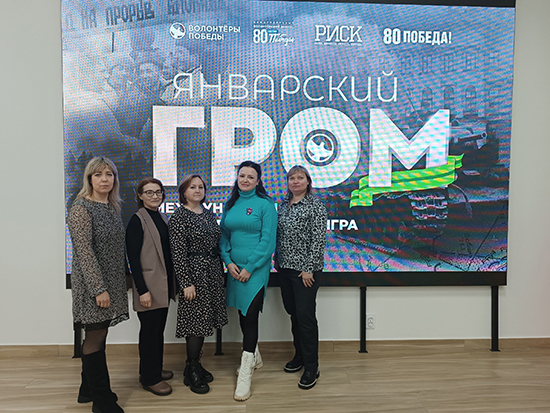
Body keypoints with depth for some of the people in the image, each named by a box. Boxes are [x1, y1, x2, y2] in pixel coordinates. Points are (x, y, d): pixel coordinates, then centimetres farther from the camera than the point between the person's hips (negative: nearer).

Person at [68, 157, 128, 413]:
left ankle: (88, 390, 32)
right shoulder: (81, 208, -12)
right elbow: (84, 251, -17)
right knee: (96, 337, 2)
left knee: (98, 335, 16)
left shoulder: (113, 207, 11)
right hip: (92, 283, -8)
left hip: (111, 281, 8)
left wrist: (124, 277, 16)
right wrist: (99, 288, -19)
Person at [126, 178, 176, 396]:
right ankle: (150, 378, 19)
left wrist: (171, 283, 13)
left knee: (158, 329, 18)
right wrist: (142, 290, -19)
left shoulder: (162, 218, 11)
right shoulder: (137, 220, -12)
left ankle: (155, 369, 33)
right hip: (149, 287, -7)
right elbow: (133, 258, -16)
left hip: (164, 286, 8)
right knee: (150, 331, 4)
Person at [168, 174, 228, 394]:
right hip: (194, 274, -7)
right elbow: (178, 253, -14)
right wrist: (186, 283, -17)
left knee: (204, 322, 13)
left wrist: (221, 272, 15)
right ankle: (191, 372, 16)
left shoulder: (208, 213, 12)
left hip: (212, 273, 7)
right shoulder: (179, 217, -10)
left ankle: (196, 365, 29)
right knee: (196, 321, -1)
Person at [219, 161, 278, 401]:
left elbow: (268, 240, -11)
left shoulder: (265, 204, -7)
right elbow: (224, 235, 12)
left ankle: (245, 375, 4)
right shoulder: (230, 205, 10)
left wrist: (250, 267, -14)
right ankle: (255, 358, 36)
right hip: (234, 267, 6)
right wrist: (228, 261, -2)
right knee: (242, 313, 16)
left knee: (250, 315, -6)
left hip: (256, 268, -6)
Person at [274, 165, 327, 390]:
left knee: (305, 315, -4)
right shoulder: (283, 206, 11)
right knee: (292, 312, 15)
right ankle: (299, 355, 33)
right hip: (285, 268, 7)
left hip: (305, 269, -6)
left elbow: (319, 239, -13)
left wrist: (309, 269, -16)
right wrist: (277, 261, 12)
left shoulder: (315, 206, -9)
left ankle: (311, 367, 10)